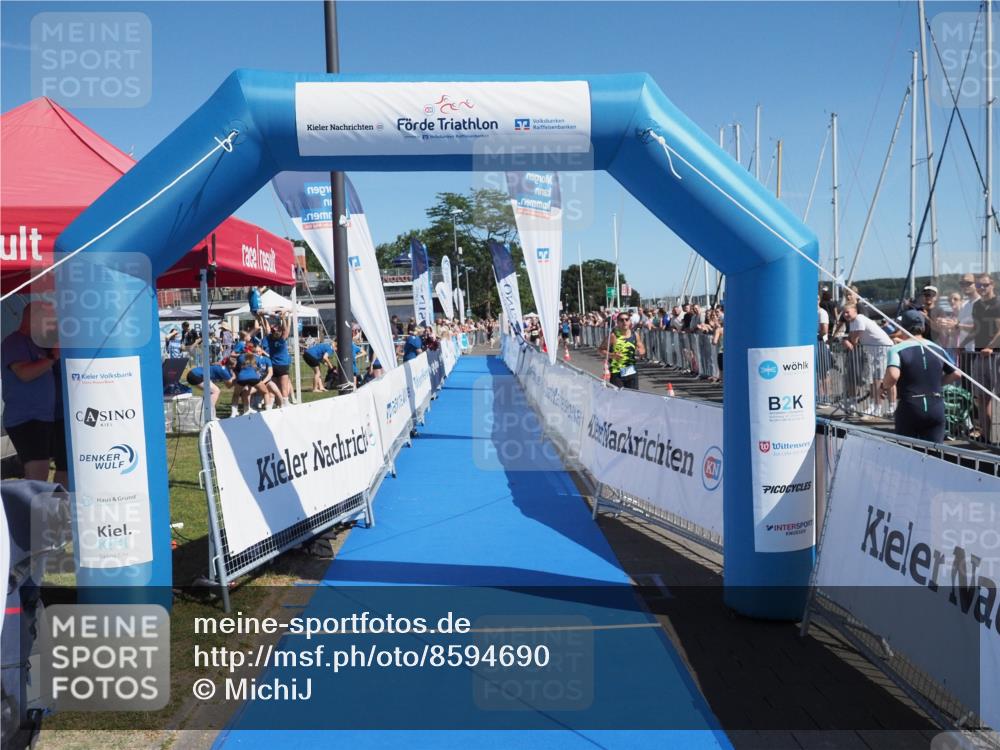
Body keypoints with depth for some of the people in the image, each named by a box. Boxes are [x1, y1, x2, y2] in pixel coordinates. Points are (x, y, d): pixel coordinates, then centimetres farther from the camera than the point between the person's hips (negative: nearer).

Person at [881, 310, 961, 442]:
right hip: (936, 408, 4)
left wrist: (884, 386, -8)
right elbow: (955, 374, 12)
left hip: (909, 408, -3)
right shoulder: (938, 349, 7)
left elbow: (893, 375, -27)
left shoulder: (897, 349, -10)